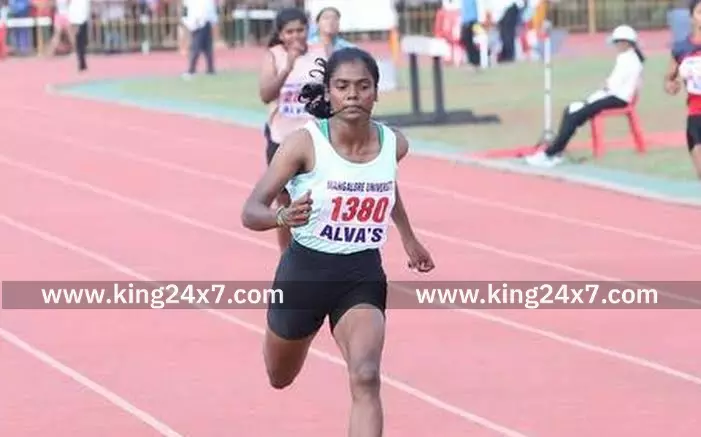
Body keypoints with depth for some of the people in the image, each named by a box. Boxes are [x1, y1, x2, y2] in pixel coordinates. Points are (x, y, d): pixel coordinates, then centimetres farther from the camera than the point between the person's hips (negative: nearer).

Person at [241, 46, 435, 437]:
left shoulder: (394, 144, -7)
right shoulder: (305, 144, -20)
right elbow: (251, 211, -22)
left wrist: (409, 238, 29)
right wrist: (283, 218, -45)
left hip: (363, 275, 1)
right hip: (306, 270, -1)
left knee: (366, 379, -23)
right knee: (280, 378, 24)